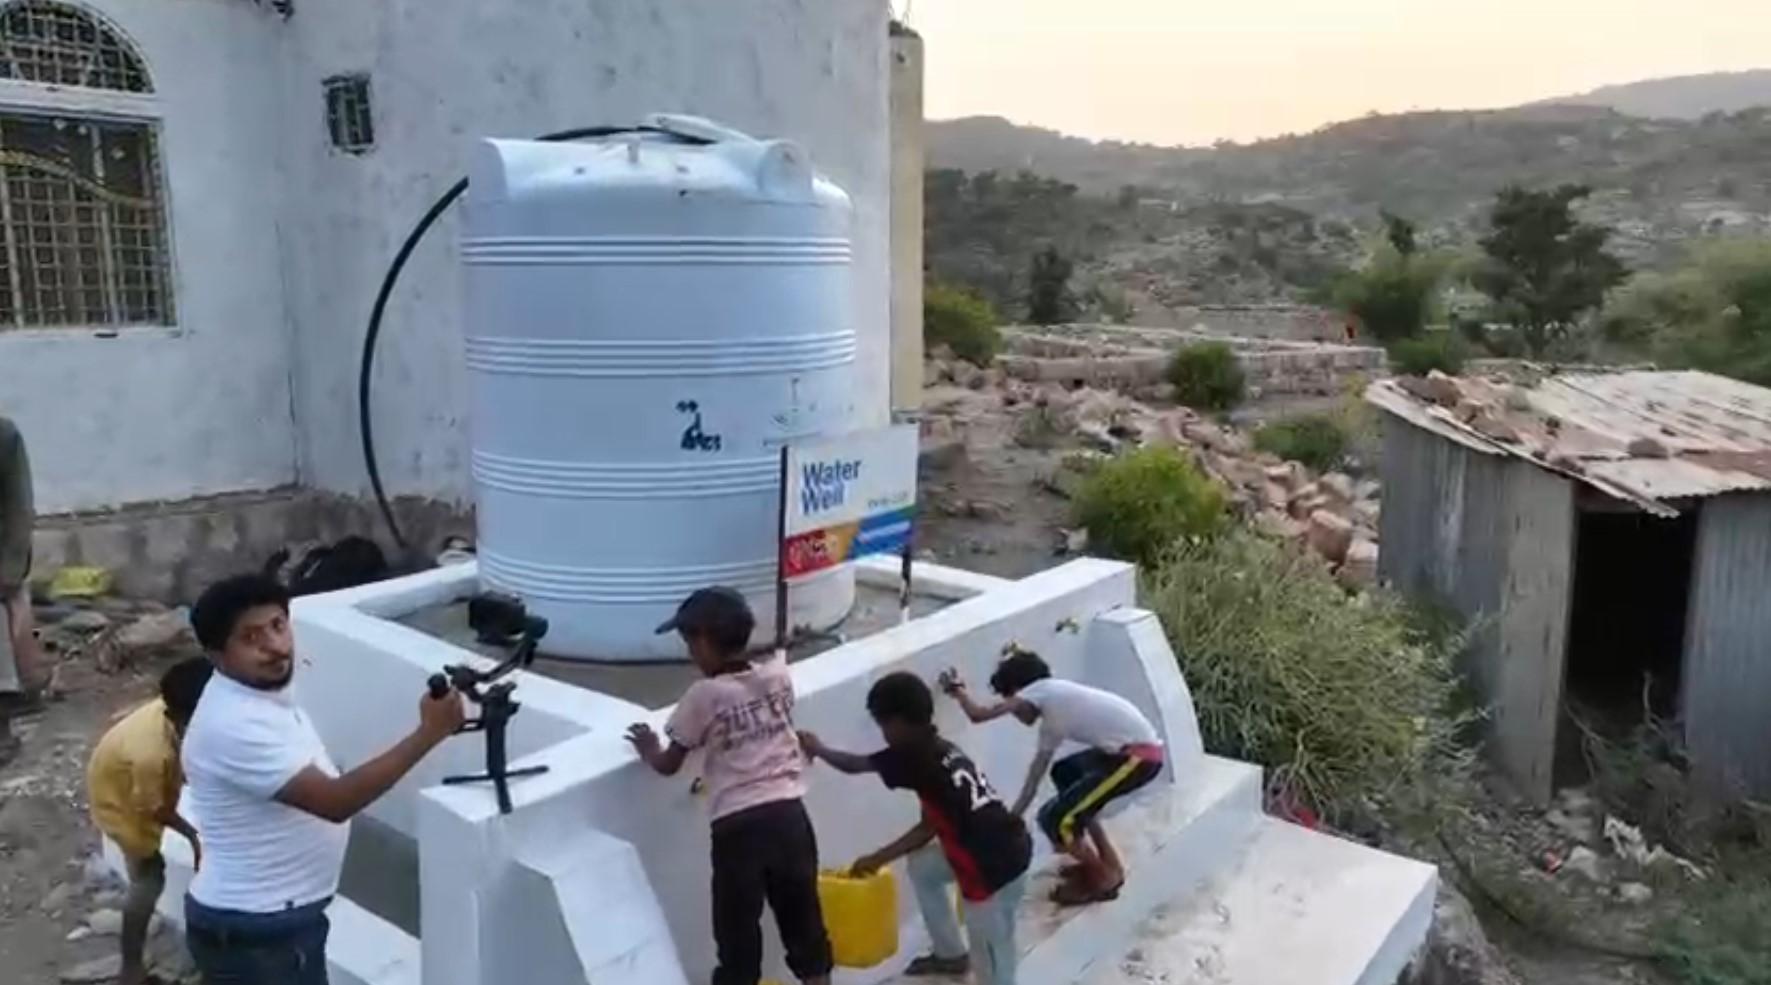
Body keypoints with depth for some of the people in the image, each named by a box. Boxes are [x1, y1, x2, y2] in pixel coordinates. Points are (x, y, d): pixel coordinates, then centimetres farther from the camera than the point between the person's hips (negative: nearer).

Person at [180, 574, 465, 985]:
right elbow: (334, 801, -32)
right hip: (251, 931, -9)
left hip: (280, 915, 9)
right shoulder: (233, 725, -28)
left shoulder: (263, 693, 2)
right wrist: (429, 733, -33)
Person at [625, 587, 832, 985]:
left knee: (738, 933, 9)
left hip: (737, 826, -4)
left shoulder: (703, 695, -8)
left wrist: (648, 750, 21)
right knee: (804, 917, 19)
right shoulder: (778, 675, 2)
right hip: (788, 814, 4)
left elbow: (669, 765, 2)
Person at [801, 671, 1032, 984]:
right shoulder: (941, 750, 13)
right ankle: (950, 954, 40)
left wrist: (818, 749, 20)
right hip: (1005, 849, 9)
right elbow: (930, 826, 19)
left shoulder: (915, 757, -12)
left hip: (994, 869, -9)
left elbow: (856, 765, 3)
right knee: (921, 866, 28)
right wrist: (879, 859, 24)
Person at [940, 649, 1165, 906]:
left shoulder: (1040, 690, -4)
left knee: (1055, 817, -5)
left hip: (1140, 755, -10)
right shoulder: (1052, 720, 21)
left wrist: (957, 689, 10)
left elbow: (978, 714, -8)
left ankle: (1104, 878, 17)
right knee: (1064, 772, 30)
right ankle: (1107, 863, 34)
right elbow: (1032, 783, 26)